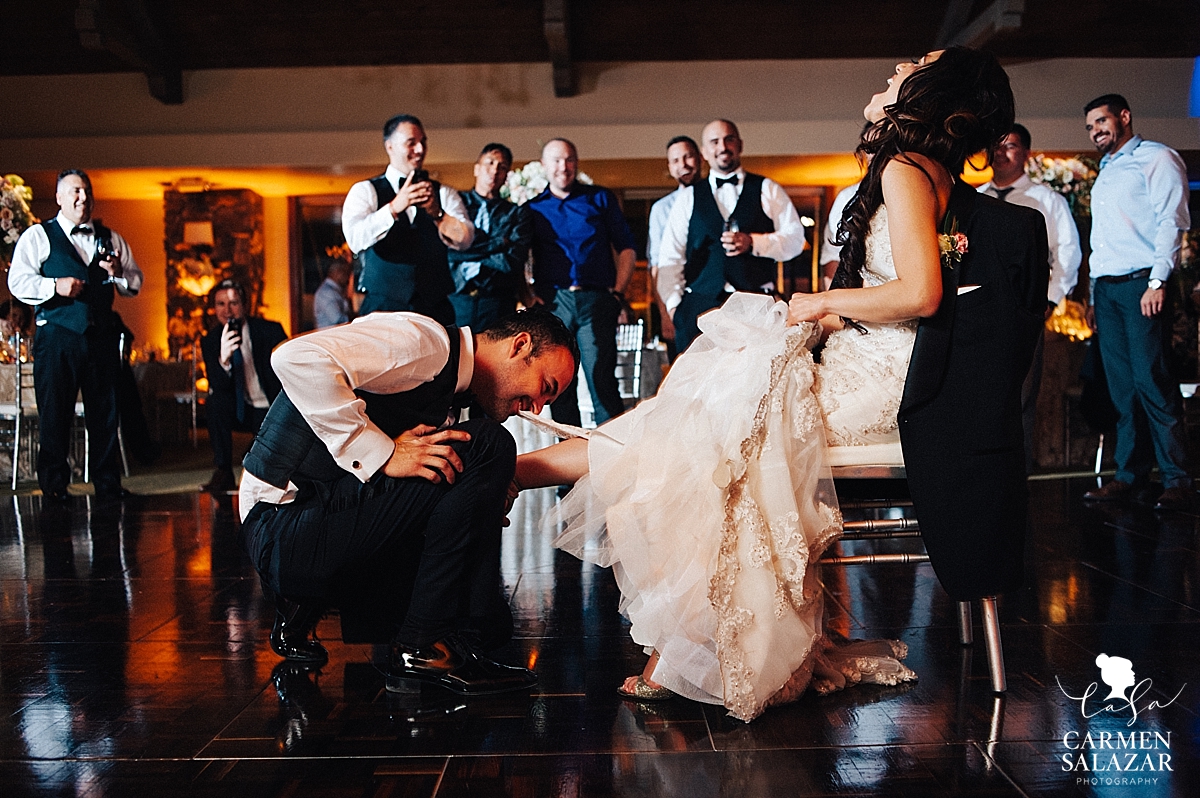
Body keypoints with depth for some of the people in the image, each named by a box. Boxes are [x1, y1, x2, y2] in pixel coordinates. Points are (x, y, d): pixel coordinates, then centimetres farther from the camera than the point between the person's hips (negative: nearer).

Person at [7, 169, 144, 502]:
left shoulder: (111, 239, 17)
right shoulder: (37, 236, 5)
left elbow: (136, 283, 16)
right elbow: (18, 283, -5)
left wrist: (119, 273, -4)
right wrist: (55, 286, -19)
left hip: (101, 335, 3)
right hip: (57, 337, -3)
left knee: (105, 412, 5)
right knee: (55, 413, 0)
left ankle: (108, 483, 15)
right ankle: (54, 485, 11)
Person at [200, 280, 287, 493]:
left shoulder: (271, 331, -10)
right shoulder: (210, 340, -5)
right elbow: (217, 386, -17)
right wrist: (223, 359, -38)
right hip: (240, 411, 3)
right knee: (216, 401, -28)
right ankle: (223, 472, -17)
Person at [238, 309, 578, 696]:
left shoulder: (449, 398, 17)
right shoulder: (426, 340, -13)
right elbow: (297, 358, -28)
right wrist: (381, 454, -27)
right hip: (284, 527, -10)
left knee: (492, 622, 6)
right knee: (487, 447, -19)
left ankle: (306, 607, 11)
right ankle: (425, 646, -14)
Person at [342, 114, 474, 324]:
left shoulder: (443, 193, 13)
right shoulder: (365, 191, 5)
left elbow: (465, 239, -3)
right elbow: (355, 239, -13)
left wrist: (436, 213, -20)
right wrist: (394, 208, -26)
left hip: (435, 308, 2)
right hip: (384, 308, -2)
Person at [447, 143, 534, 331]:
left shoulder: (517, 213, 13)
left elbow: (514, 260, -2)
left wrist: (471, 253, 0)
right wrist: (496, 243, 0)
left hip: (497, 303, 1)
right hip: (455, 299, 0)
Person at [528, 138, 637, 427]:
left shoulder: (601, 198, 13)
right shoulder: (533, 207, 15)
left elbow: (626, 248, 11)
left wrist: (618, 292, 0)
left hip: (596, 300, -1)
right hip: (552, 302, 1)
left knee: (602, 378, -8)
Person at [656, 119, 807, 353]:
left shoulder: (768, 190, 15)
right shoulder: (689, 197, 17)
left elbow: (795, 238, 8)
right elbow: (670, 257, 13)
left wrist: (753, 242, -8)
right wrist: (674, 303, 1)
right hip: (700, 305, 1)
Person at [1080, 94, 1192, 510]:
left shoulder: (1157, 158, 2)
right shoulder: (1104, 174, 24)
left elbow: (1171, 221, -8)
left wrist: (1158, 281, -18)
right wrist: (1094, 295, 15)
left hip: (1141, 285, -7)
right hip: (1107, 289, 7)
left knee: (1152, 383, -11)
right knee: (1122, 388, 6)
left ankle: (1176, 480, -6)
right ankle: (1129, 475, 9)